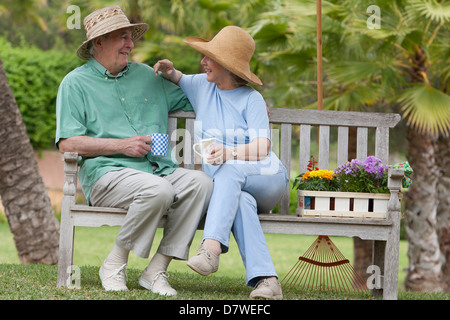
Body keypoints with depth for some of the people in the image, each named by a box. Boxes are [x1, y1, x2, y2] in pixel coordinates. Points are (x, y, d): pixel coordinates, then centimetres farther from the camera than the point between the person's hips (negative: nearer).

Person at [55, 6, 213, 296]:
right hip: (107, 173, -5)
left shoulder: (146, 75, 24)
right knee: (158, 190, -36)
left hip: (160, 170, 6)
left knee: (200, 182, -25)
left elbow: (192, 99, 36)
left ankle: (156, 271, -21)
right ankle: (115, 265, -16)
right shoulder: (76, 83, 7)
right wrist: (122, 145, -10)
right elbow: (67, 143, -4)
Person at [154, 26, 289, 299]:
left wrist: (230, 153, -36)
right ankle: (266, 279, -51)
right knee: (241, 202, -36)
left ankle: (212, 247, -55)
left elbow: (262, 147, -16)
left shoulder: (251, 99, -3)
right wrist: (170, 71, 9)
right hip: (225, 184, 2)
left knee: (229, 170, -38)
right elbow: (178, 80, 35)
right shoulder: (201, 85, 12)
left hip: (267, 177, -2)